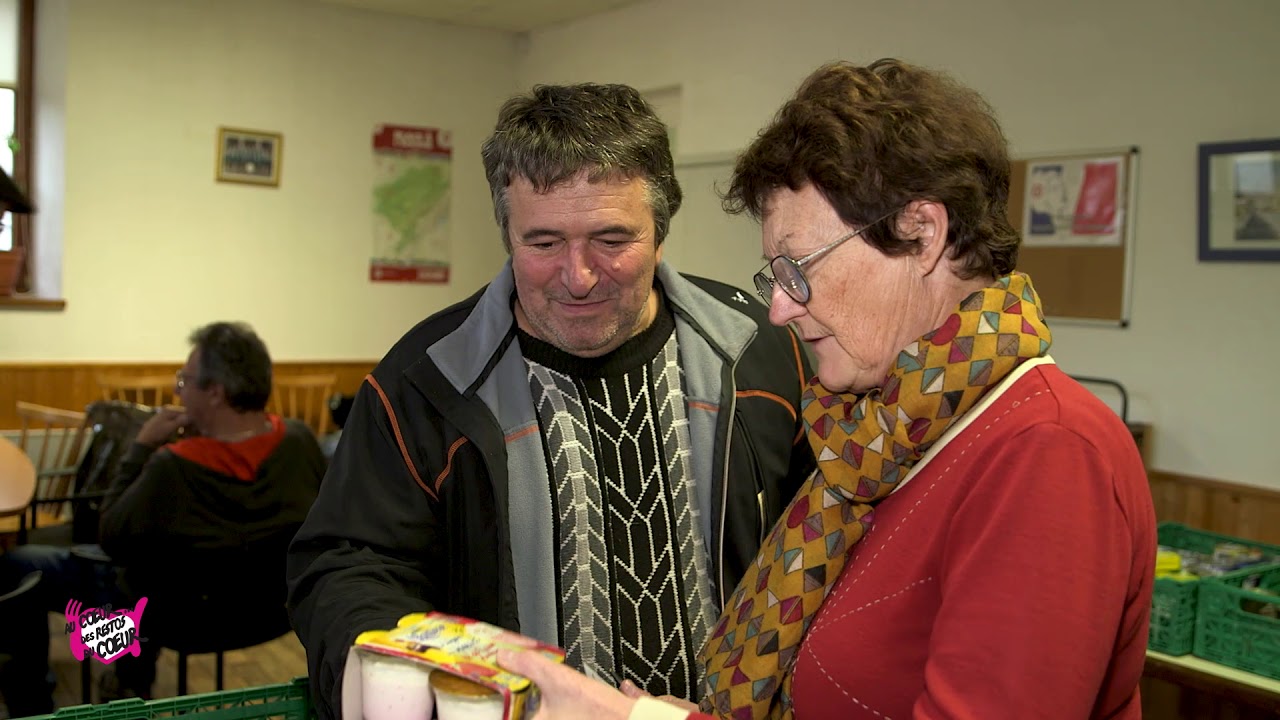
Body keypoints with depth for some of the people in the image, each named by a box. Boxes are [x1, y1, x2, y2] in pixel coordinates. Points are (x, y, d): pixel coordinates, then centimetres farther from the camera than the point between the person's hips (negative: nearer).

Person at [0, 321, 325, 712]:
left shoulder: (174, 467, -35)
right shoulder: (301, 441, -21)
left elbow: (112, 537, -18)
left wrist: (141, 446, -15)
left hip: (172, 614, -5)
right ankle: (134, 678, 46)